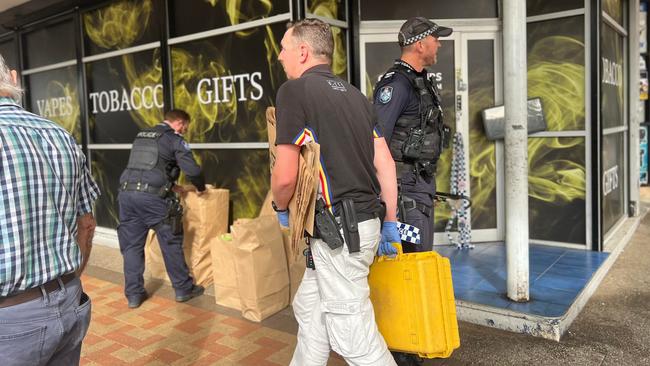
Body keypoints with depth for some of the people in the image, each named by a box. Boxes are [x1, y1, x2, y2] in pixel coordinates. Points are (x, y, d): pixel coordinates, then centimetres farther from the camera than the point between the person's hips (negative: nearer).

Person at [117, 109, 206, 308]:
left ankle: (134, 294, 17)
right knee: (171, 242, 7)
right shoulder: (174, 139, 2)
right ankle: (183, 288, 17)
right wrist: (201, 188, 13)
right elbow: (192, 170, -7)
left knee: (132, 245, 12)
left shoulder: (141, 136, 24)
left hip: (127, 193, 6)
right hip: (152, 197, -6)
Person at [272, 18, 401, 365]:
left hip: (338, 230, -9)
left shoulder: (294, 91, -10)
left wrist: (281, 208, 5)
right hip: (364, 221, 9)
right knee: (309, 308, 23)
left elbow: (285, 176, -16)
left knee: (353, 335, 3)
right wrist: (390, 223, 14)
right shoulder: (354, 93, 13)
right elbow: (385, 164, 10)